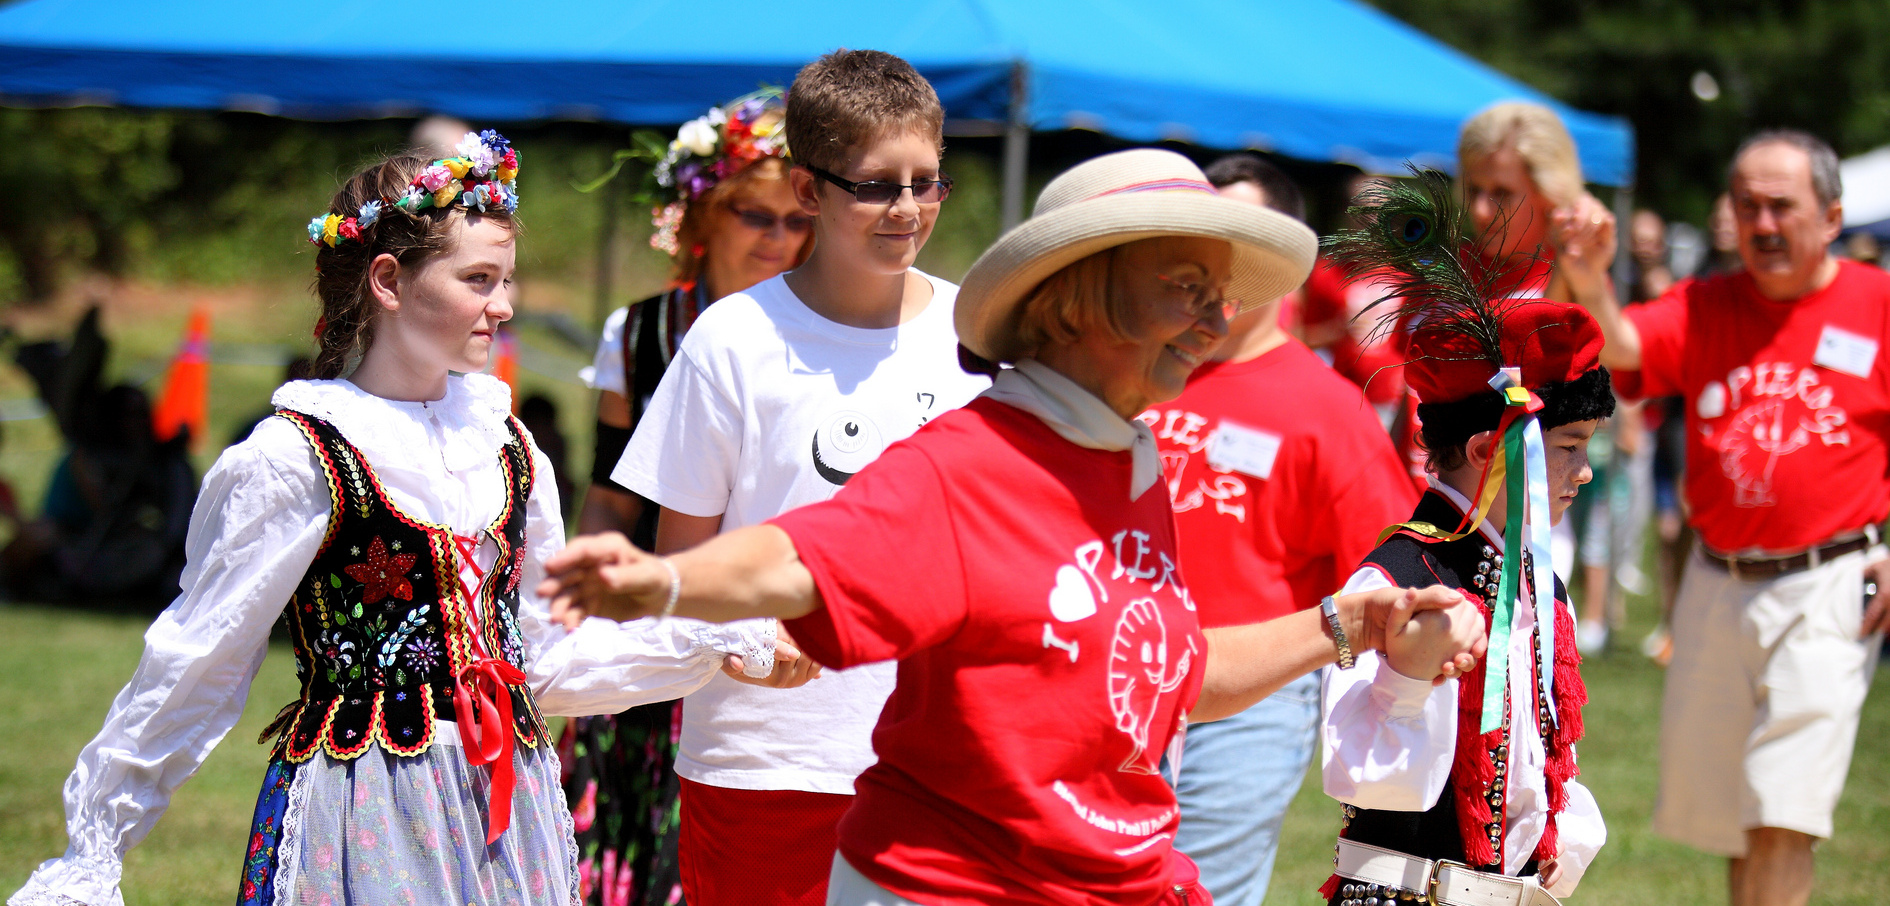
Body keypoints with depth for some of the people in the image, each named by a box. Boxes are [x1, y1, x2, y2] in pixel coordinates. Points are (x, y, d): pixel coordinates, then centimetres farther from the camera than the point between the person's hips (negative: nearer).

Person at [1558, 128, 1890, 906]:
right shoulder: (1702, 309, 6)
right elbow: (1619, 349, -13)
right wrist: (1589, 287, -34)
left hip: (1827, 587, -4)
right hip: (1716, 586, 4)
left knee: (1782, 816, -12)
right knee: (1711, 804, 13)